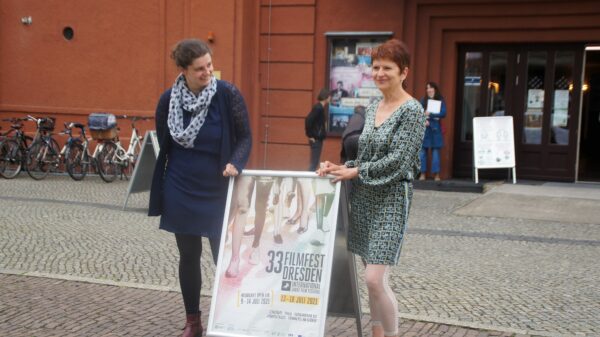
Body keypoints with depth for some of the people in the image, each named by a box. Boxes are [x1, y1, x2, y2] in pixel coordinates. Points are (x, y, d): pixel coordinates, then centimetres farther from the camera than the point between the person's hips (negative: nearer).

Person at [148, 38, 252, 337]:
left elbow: (245, 137, -4)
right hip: (181, 192, 2)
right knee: (189, 257, 10)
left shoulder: (228, 94, -10)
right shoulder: (168, 100, -3)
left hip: (219, 192, -2)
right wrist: (159, 191, 10)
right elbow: (163, 147, 7)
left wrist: (235, 163, -24)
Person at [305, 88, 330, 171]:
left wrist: (310, 134, 11)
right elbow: (308, 120, -24)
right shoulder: (318, 108, -17)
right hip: (316, 139, -9)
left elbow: (309, 120, 15)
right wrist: (310, 135, -16)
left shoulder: (319, 107, 10)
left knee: (314, 162, 13)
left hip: (318, 138, 9)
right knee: (314, 162, -6)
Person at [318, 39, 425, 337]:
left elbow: (397, 161, -17)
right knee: (373, 278, 11)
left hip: (390, 200, -7)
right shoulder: (372, 108, 12)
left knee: (375, 279, -12)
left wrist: (353, 172, -14)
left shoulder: (412, 111, -10)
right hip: (363, 198, 7)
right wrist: (342, 167, 1)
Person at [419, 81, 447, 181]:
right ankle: (423, 174, 5)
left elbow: (443, 113, -8)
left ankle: (436, 174, 2)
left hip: (435, 129, -1)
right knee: (423, 151, 0)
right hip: (424, 128, 1)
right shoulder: (423, 101, 8)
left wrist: (430, 114, -14)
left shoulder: (440, 101, 3)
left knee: (435, 151, -1)